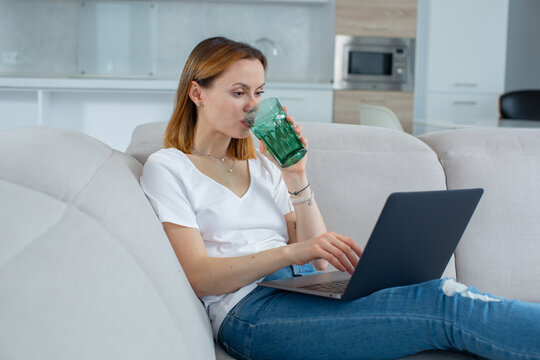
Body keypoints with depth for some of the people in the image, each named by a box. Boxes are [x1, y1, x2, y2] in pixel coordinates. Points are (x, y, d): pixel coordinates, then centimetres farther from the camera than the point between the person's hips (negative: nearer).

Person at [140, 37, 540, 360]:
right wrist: (293, 251, -21)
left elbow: (318, 261, 14)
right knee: (443, 304, -25)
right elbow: (199, 275, -9)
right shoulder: (167, 168, 6)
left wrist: (297, 180, 2)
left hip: (306, 289, 6)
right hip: (250, 310, -6)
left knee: (443, 295, -22)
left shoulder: (261, 165, 23)